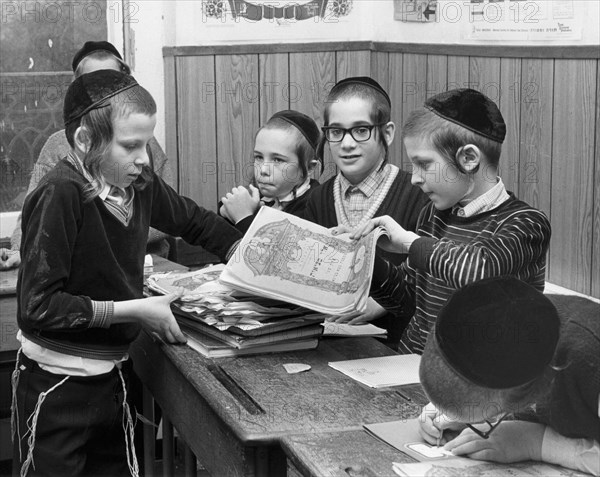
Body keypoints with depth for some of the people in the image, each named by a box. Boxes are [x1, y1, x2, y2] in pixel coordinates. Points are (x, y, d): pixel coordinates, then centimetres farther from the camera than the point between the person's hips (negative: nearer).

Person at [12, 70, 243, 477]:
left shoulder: (138, 182, -4)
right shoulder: (60, 195, -22)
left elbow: (195, 221, 15)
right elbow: (38, 306, -24)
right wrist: (135, 311, -22)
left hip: (112, 376, 6)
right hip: (58, 388, -6)